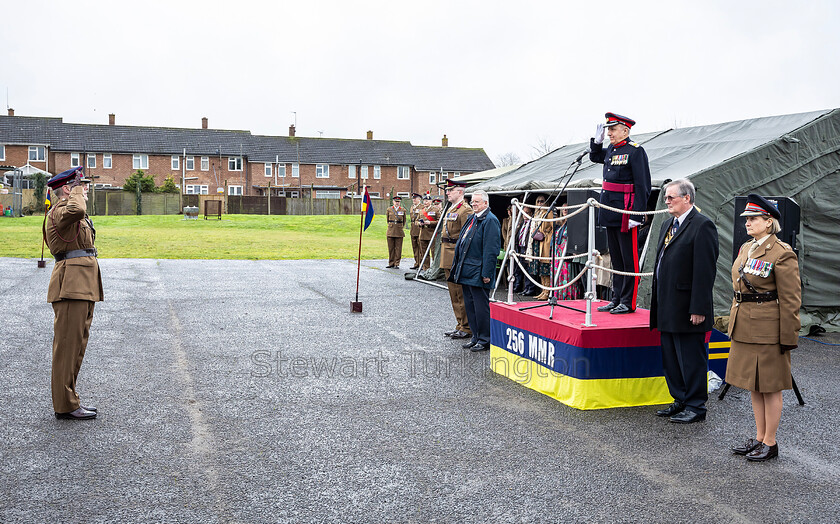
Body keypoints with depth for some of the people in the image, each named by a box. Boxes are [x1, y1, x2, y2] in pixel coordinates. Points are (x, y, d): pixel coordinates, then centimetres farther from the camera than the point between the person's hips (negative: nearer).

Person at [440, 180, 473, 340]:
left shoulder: (465, 210, -13)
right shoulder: (451, 209, 17)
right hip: (448, 258, 10)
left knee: (461, 294, -4)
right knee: (453, 293, 14)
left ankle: (466, 328, 3)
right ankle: (460, 325, 22)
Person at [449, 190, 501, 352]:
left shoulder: (490, 220, -12)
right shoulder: (472, 218, 17)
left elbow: (491, 250, -18)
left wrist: (486, 273, -21)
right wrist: (458, 267, 16)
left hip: (478, 272, -10)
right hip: (466, 271, 10)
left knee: (481, 306, -3)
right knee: (470, 305, 14)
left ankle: (485, 340, 7)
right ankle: (476, 337, 25)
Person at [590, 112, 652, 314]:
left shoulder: (635, 151, -11)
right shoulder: (611, 149, 12)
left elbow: (643, 186, -15)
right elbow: (595, 157, 35)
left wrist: (636, 215, -21)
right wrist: (597, 140, 14)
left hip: (626, 212, -8)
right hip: (611, 213, 9)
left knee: (629, 259, -2)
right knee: (615, 258, 14)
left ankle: (628, 302, 4)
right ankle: (617, 298, 22)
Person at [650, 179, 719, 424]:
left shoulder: (702, 225, -12)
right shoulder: (668, 225, 17)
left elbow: (706, 271, -17)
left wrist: (698, 308, -20)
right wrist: (657, 302, 18)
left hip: (687, 309, -9)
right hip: (668, 310, 9)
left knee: (691, 360, 0)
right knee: (671, 359, 15)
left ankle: (696, 406, 11)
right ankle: (680, 401, 27)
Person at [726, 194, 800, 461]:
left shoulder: (782, 254, -14)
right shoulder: (745, 248, 11)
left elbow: (791, 299, -14)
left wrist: (788, 337, -15)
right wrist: (735, 323, 18)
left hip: (768, 329, -8)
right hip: (745, 328, 8)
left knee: (770, 387, 3)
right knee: (753, 386, 15)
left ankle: (770, 443, 15)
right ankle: (759, 437, 27)